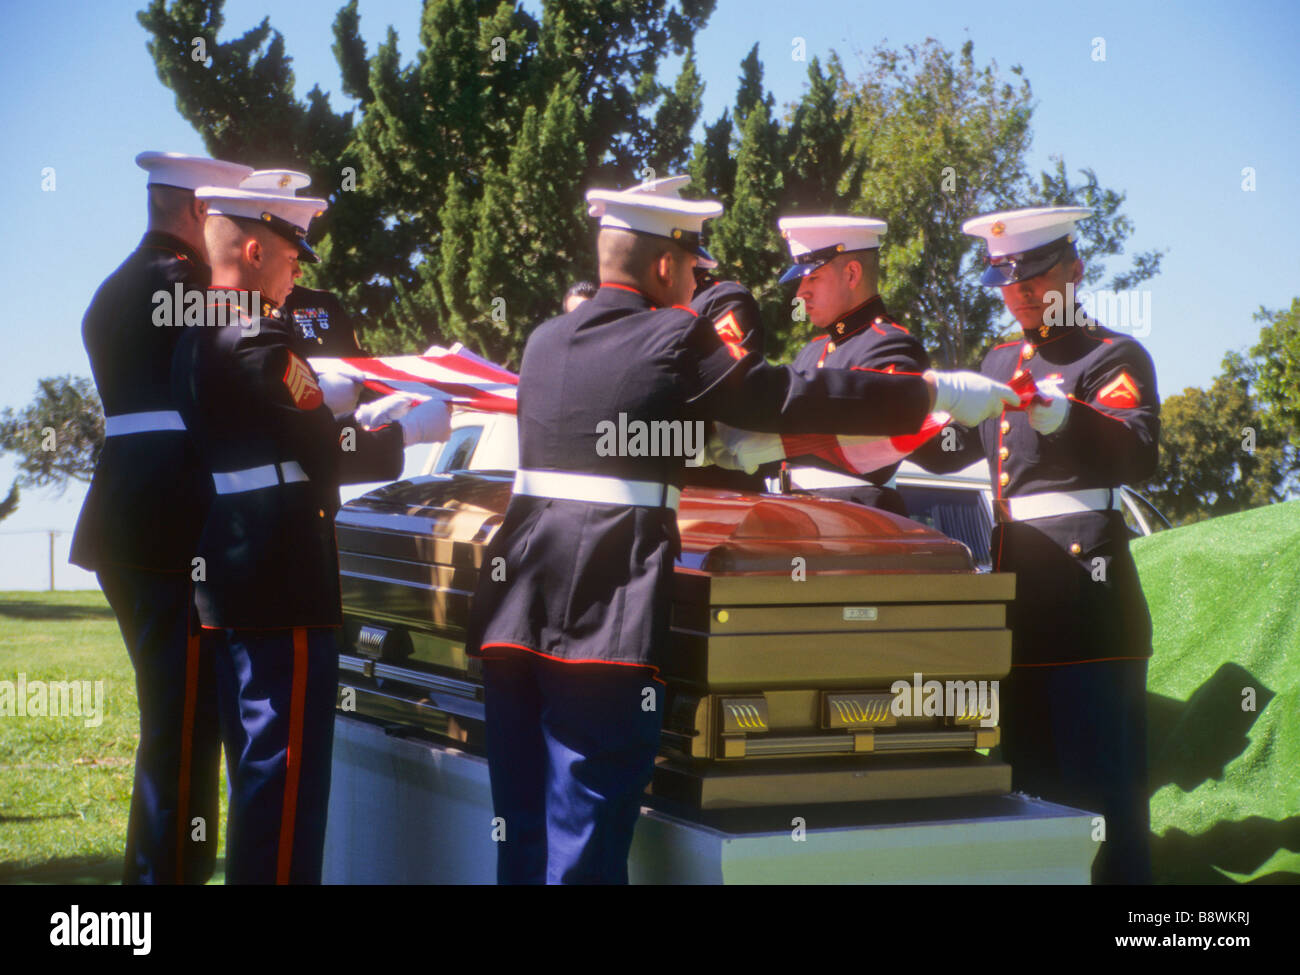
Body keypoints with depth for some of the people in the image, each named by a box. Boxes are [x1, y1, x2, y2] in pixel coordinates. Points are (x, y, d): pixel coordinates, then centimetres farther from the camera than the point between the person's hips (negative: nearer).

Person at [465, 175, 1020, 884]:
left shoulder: (544, 341, 16)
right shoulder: (677, 340, -4)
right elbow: (799, 396, -2)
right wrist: (936, 391, 7)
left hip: (514, 607, 6)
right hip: (607, 612, -6)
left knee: (520, 834, 12)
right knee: (585, 838, -3)